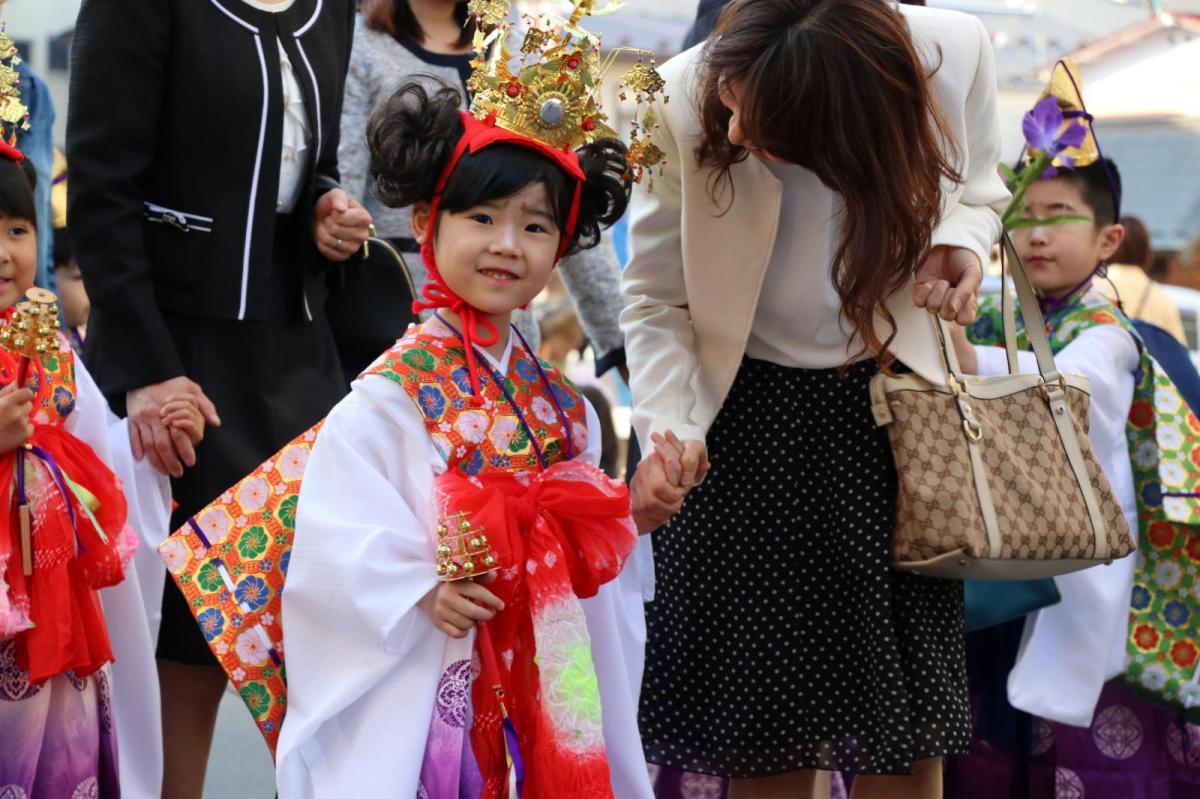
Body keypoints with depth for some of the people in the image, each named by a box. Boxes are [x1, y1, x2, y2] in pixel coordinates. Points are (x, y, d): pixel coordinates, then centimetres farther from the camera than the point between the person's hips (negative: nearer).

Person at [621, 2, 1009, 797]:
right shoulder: (687, 100, -22)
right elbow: (657, 297, -11)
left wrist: (960, 244, -18)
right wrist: (669, 429, -27)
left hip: (890, 406, 1)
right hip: (745, 414, -1)